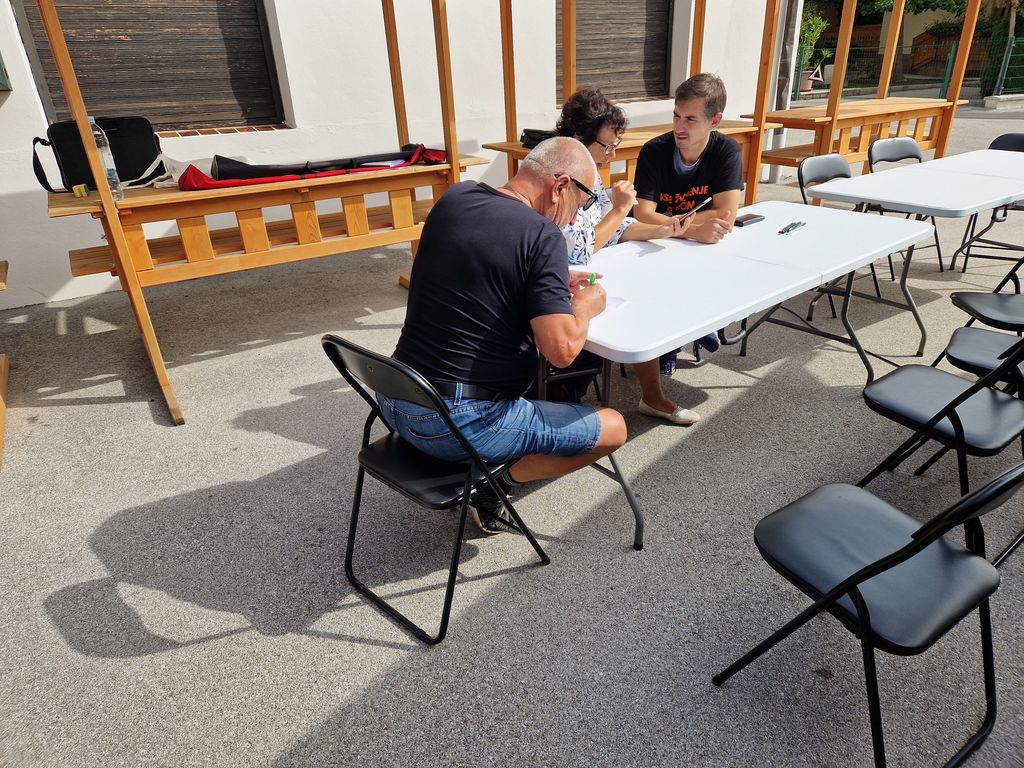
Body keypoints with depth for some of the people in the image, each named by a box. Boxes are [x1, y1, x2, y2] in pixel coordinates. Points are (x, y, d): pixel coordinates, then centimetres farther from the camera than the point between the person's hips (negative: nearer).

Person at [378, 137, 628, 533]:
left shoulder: (454, 198, 5)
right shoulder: (543, 236, -15)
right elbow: (561, 349, -22)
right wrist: (585, 305, -1)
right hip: (458, 424, -7)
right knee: (613, 428, 7)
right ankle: (497, 484, 6)